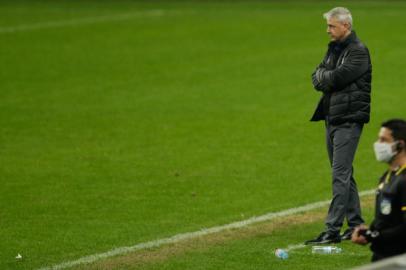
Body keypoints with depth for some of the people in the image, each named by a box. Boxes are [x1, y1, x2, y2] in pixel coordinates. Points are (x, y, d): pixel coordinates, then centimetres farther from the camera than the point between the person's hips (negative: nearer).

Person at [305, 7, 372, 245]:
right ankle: (356, 224, 21)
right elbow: (317, 79, 10)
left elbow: (337, 78, -20)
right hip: (332, 118, 9)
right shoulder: (334, 49, 16)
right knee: (344, 174, 13)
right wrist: (330, 79, -9)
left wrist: (324, 77, -2)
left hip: (349, 120, -9)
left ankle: (333, 229, -14)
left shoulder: (358, 51, -11)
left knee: (340, 176, -11)